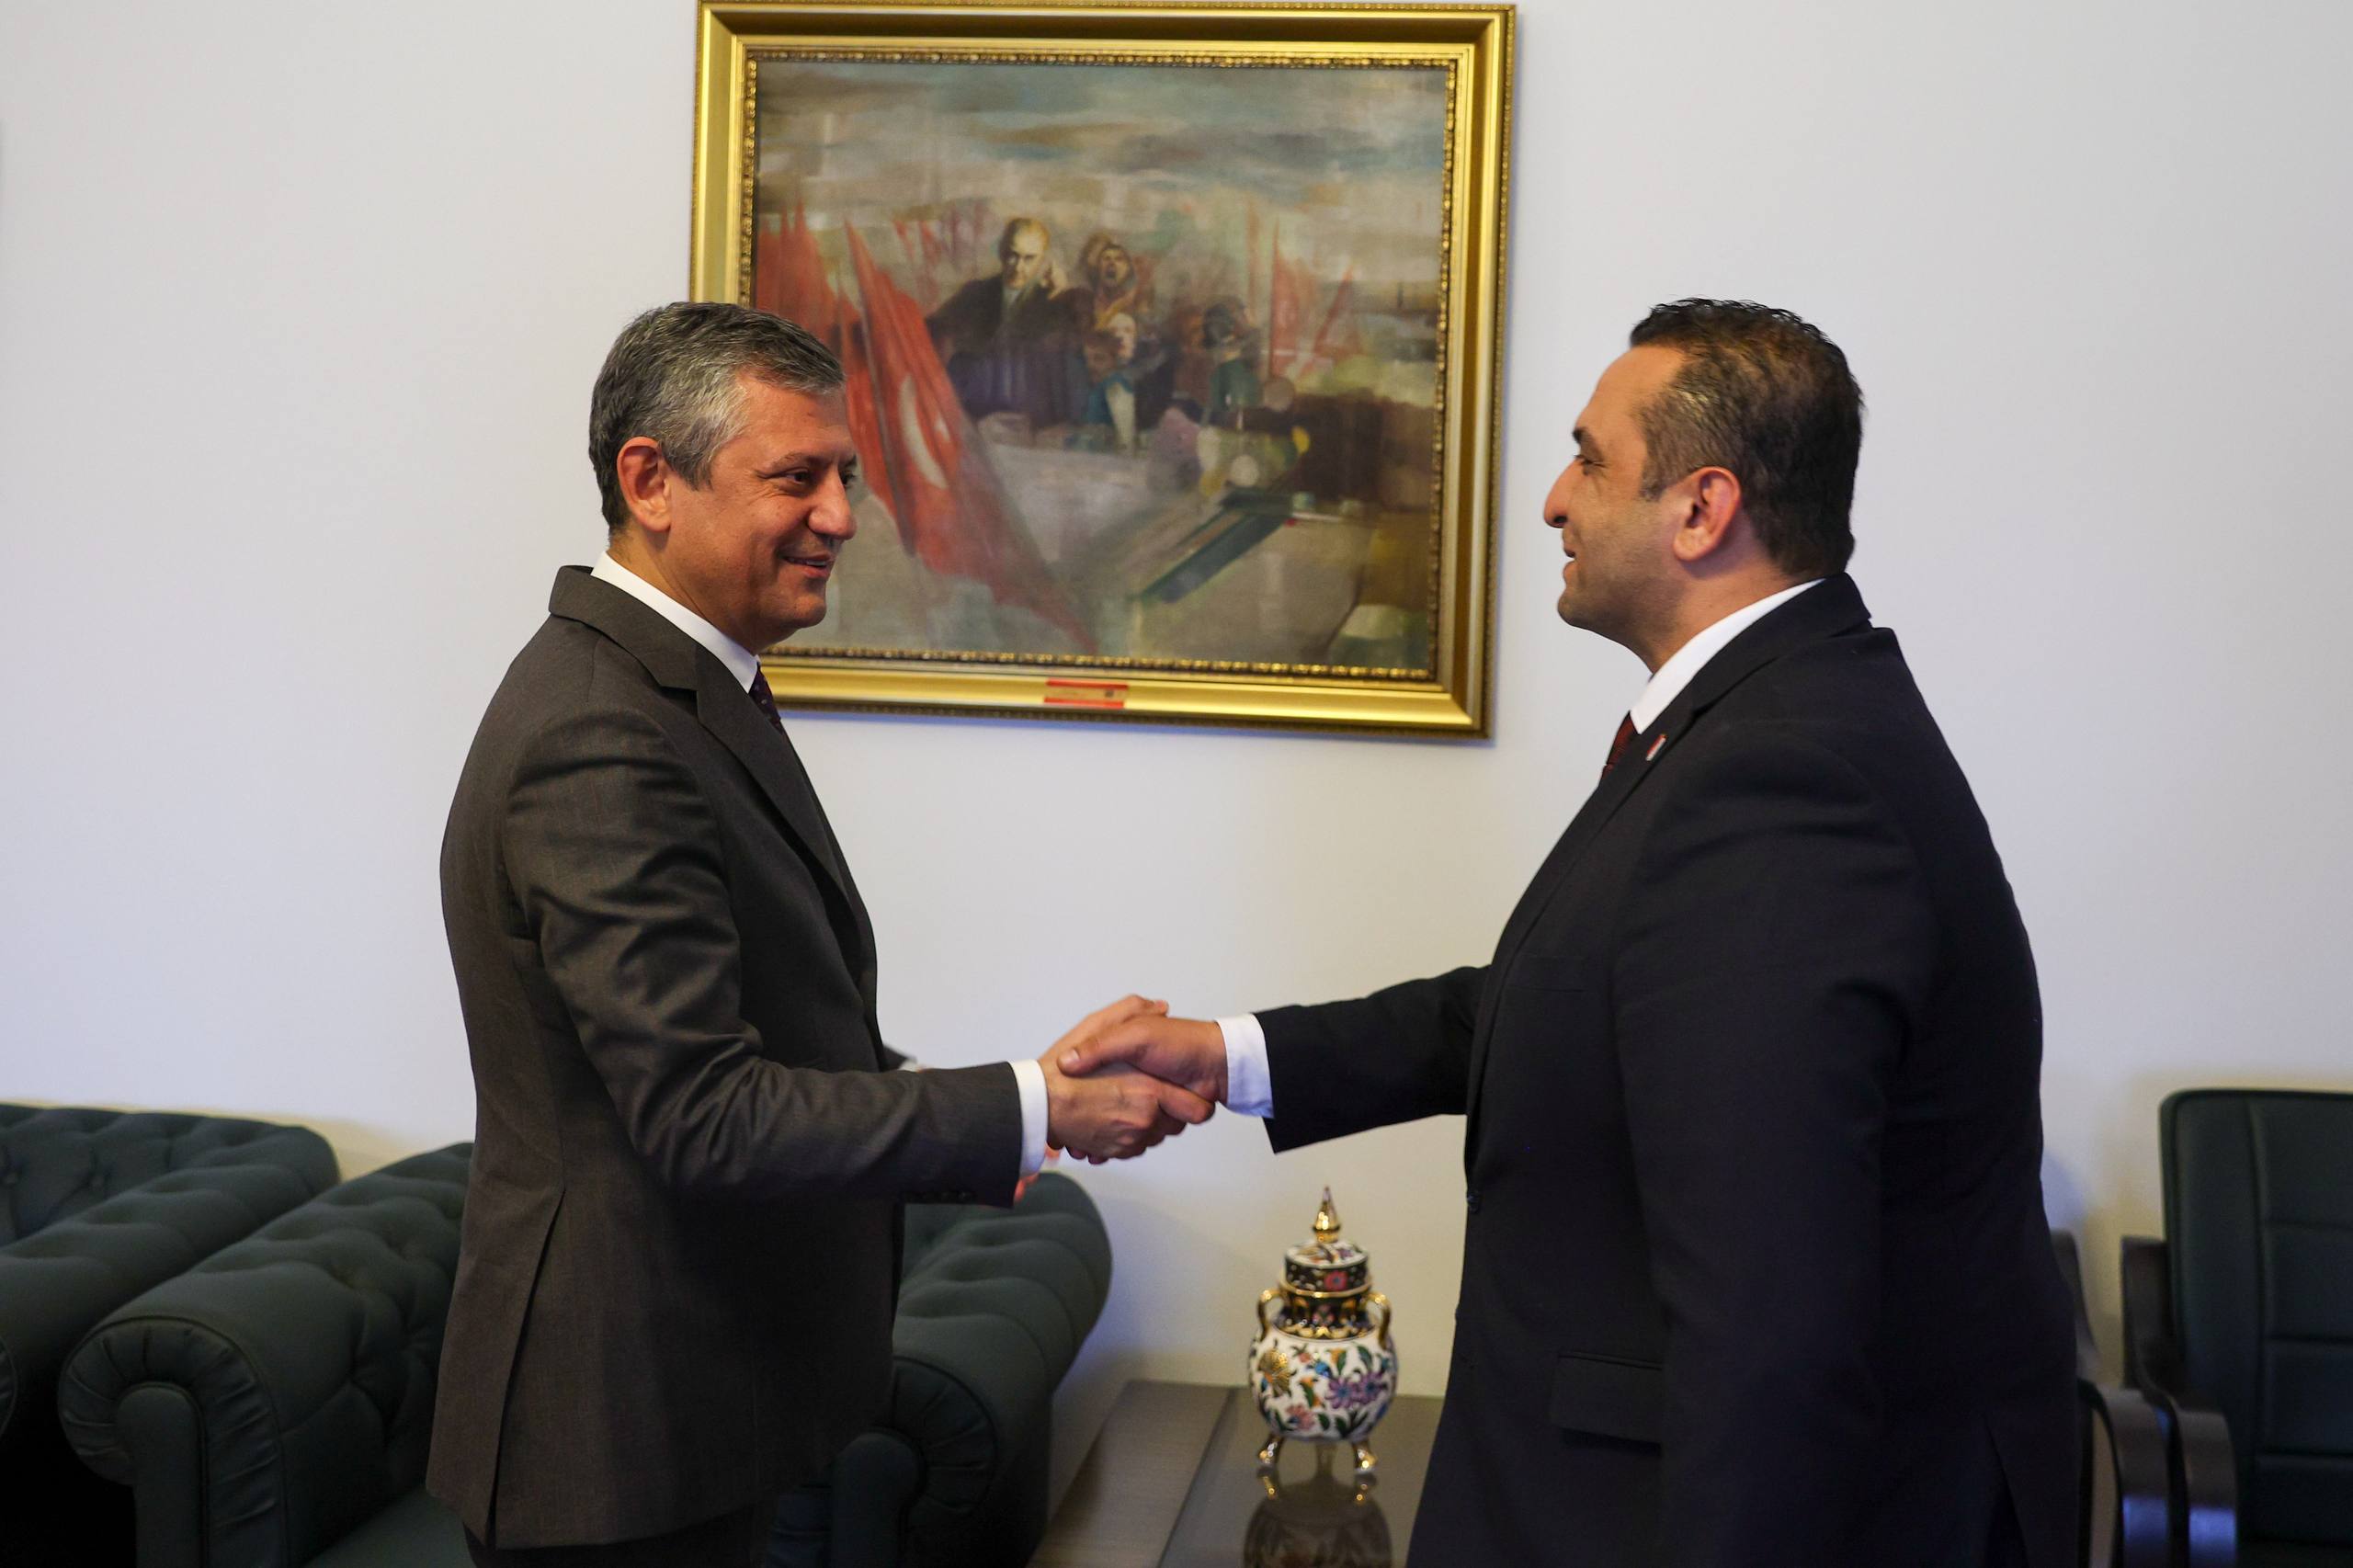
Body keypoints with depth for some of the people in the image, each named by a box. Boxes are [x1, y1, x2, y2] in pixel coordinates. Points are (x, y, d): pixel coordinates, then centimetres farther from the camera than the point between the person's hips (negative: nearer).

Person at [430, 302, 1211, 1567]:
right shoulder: (601, 743, -23)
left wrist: (964, 1125, 4)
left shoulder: (679, 686, 9)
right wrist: (1033, 1109, -24)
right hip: (625, 1430, -10)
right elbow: (705, 1114, -27)